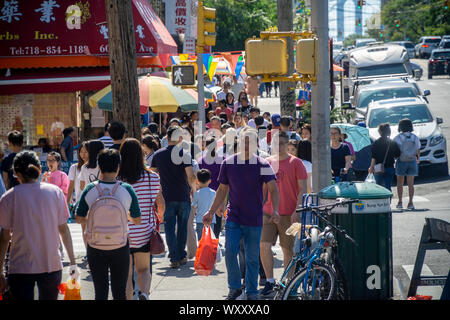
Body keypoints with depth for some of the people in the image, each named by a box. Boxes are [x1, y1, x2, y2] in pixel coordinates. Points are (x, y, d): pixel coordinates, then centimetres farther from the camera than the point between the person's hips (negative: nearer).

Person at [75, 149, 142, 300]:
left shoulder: (90, 189, -9)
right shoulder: (127, 189, -10)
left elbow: (79, 218, -2)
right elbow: (137, 220, -1)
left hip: (95, 247, 0)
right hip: (120, 247, 0)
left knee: (100, 292, 9)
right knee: (120, 292, 10)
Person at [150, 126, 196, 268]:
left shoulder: (158, 154, 1)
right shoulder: (184, 154, -8)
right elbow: (191, 178, -13)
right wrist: (194, 190, 5)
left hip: (167, 197, 1)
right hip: (183, 197, -1)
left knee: (169, 228, 4)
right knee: (182, 227, 13)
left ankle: (174, 259, -2)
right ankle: (182, 256, 19)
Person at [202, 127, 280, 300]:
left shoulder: (263, 165, -4)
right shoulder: (228, 163, 3)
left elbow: (273, 189, -8)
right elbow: (222, 189, 12)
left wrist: (275, 211, -24)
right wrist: (211, 212, 10)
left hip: (254, 219, -1)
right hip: (233, 217, 1)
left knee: (252, 258, 5)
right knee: (229, 252, -10)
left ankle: (251, 292, 18)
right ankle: (234, 288, 8)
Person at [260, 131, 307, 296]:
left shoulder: (295, 162, -2)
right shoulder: (267, 162, 9)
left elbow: (302, 188, -4)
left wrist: (297, 210, -13)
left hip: (287, 213, -3)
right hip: (268, 212, 3)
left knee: (288, 249, 4)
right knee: (264, 246, -8)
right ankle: (270, 281, 3)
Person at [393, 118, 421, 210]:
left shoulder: (397, 138, -8)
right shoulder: (415, 138, 1)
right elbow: (418, 150, 11)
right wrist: (418, 158, 30)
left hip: (401, 162, -2)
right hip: (412, 161, 2)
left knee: (400, 183, 12)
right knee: (410, 184, 4)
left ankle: (400, 202, 9)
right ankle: (410, 202, -7)